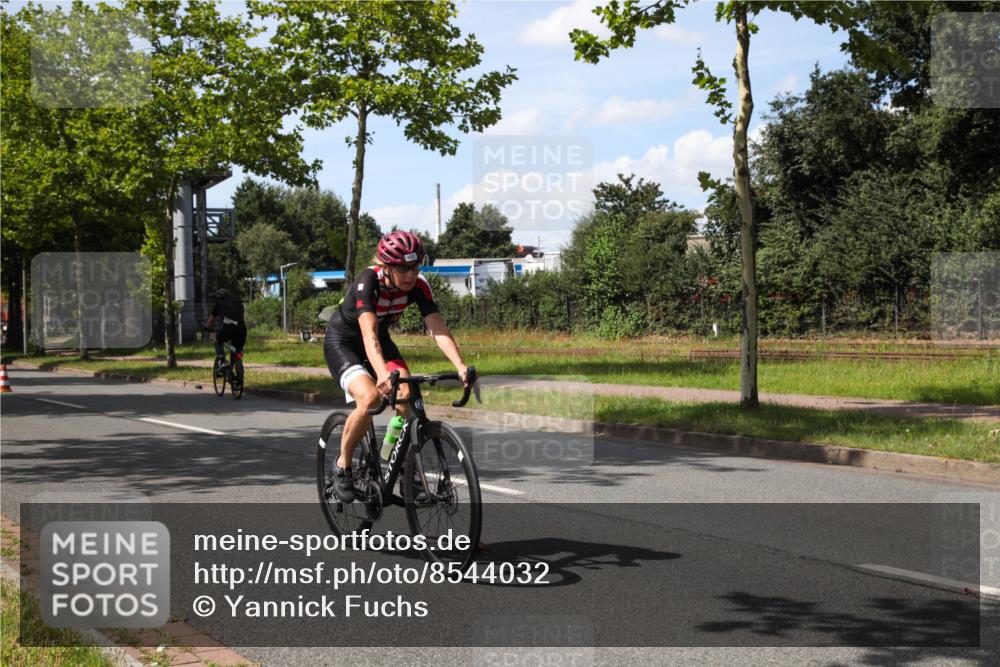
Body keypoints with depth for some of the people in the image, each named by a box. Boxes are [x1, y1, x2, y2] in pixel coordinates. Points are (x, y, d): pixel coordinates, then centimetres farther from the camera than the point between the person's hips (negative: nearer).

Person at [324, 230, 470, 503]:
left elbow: (438, 328, -27)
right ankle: (342, 465, -7)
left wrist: (460, 365, -43)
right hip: (342, 341, -5)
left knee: (406, 394, -20)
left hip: (380, 339, 5)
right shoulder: (367, 281, -33)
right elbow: (368, 333, -45)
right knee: (370, 397, -29)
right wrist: (382, 374, -61)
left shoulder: (418, 285, -20)